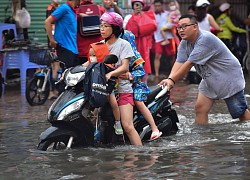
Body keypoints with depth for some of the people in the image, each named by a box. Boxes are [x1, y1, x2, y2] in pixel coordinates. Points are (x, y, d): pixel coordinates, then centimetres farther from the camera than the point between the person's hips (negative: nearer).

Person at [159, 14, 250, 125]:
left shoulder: (205, 39, -28)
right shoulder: (184, 43, 1)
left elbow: (189, 63, -29)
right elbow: (179, 63, -10)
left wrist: (172, 80, -28)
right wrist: (169, 79, -29)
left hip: (228, 78, -8)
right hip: (209, 80, 8)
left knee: (240, 113, -2)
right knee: (200, 108, -2)